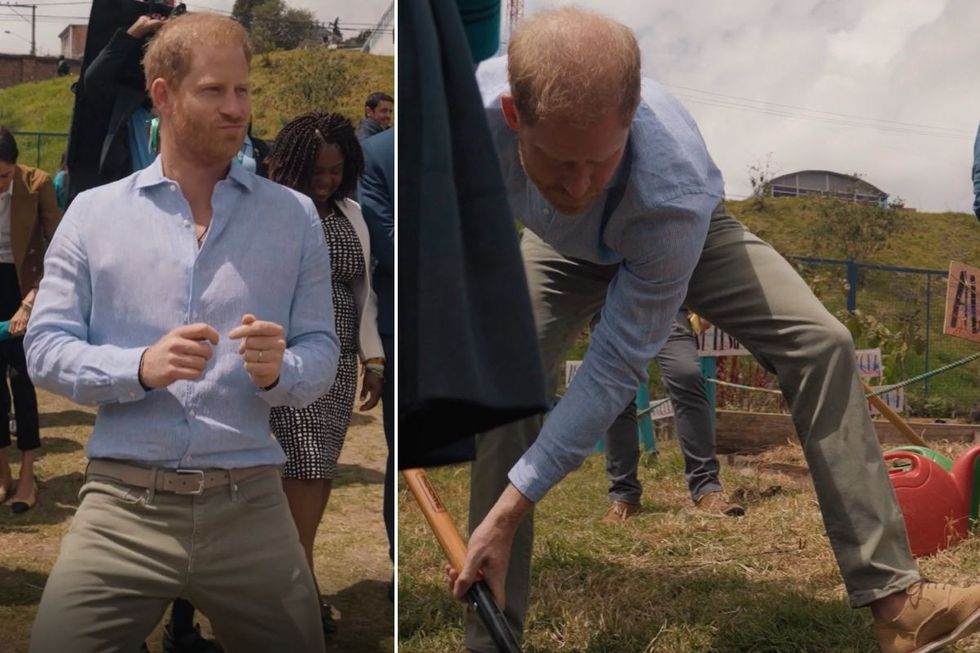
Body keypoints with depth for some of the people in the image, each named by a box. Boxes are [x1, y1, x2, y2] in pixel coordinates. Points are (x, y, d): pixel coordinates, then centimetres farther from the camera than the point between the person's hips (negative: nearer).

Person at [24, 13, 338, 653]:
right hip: (122, 507, -1)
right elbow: (45, 347, 1)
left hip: (251, 506, 1)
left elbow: (321, 351, 4)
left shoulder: (295, 217, 8)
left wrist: (278, 372, -19)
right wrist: (141, 368, -17)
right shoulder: (94, 212, 5)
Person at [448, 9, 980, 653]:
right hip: (563, 248, 2)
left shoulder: (675, 188, -46)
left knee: (822, 344, -19)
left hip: (686, 234, -1)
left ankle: (895, 601, -13)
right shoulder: (471, 108, -41)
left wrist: (509, 511, -37)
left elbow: (617, 366, -39)